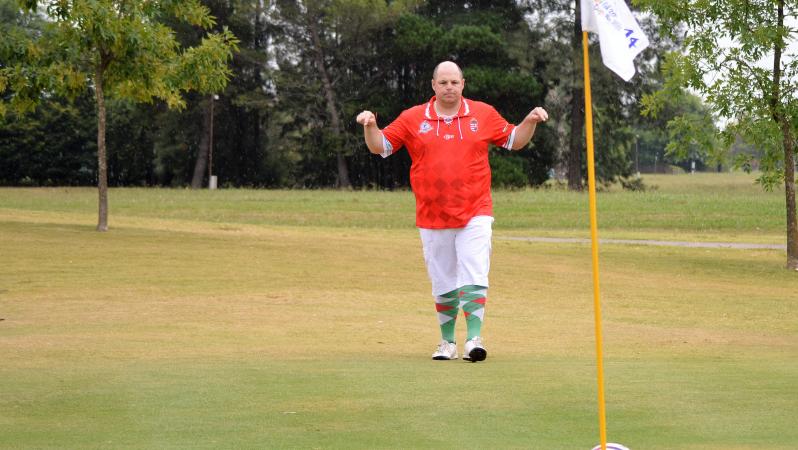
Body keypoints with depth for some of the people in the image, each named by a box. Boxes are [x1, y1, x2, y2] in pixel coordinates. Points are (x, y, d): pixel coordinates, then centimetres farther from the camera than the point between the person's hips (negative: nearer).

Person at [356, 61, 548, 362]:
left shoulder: (483, 114, 6)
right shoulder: (413, 118, 5)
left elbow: (514, 140, 16)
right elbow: (380, 146, 7)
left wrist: (530, 121, -2)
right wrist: (370, 126, -12)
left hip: (475, 215, -1)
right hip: (432, 218, 1)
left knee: (474, 277, -13)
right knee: (443, 284, 9)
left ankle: (474, 339, -16)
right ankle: (447, 341, 21)